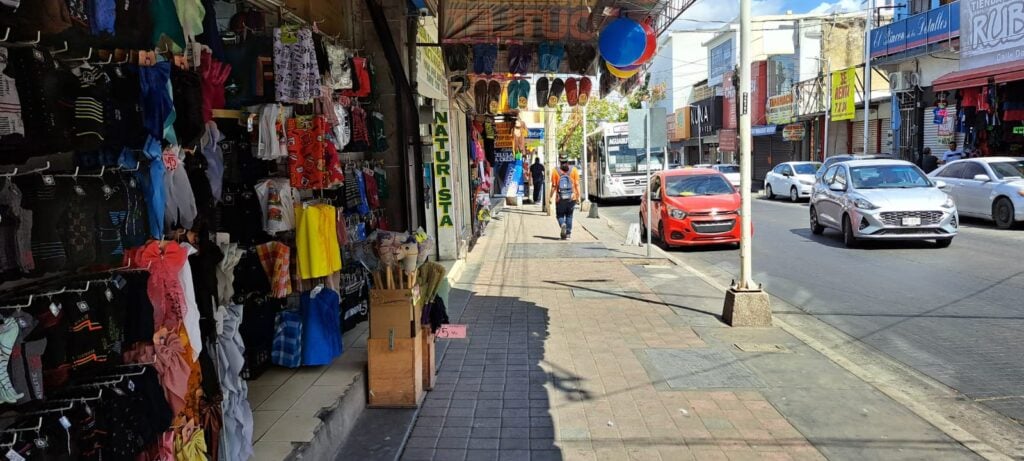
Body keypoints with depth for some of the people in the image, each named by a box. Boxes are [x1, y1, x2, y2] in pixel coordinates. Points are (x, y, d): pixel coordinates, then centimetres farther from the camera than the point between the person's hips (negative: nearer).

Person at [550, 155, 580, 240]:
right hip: (571, 197, 2)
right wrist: (578, 196, 3)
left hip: (560, 198, -1)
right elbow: (577, 185, -3)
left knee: (560, 215, 10)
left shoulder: (555, 171, -4)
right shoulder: (574, 170, -1)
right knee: (569, 215, 16)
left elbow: (554, 186, -6)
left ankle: (562, 224, -19)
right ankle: (568, 233, 17)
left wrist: (551, 197, 2)